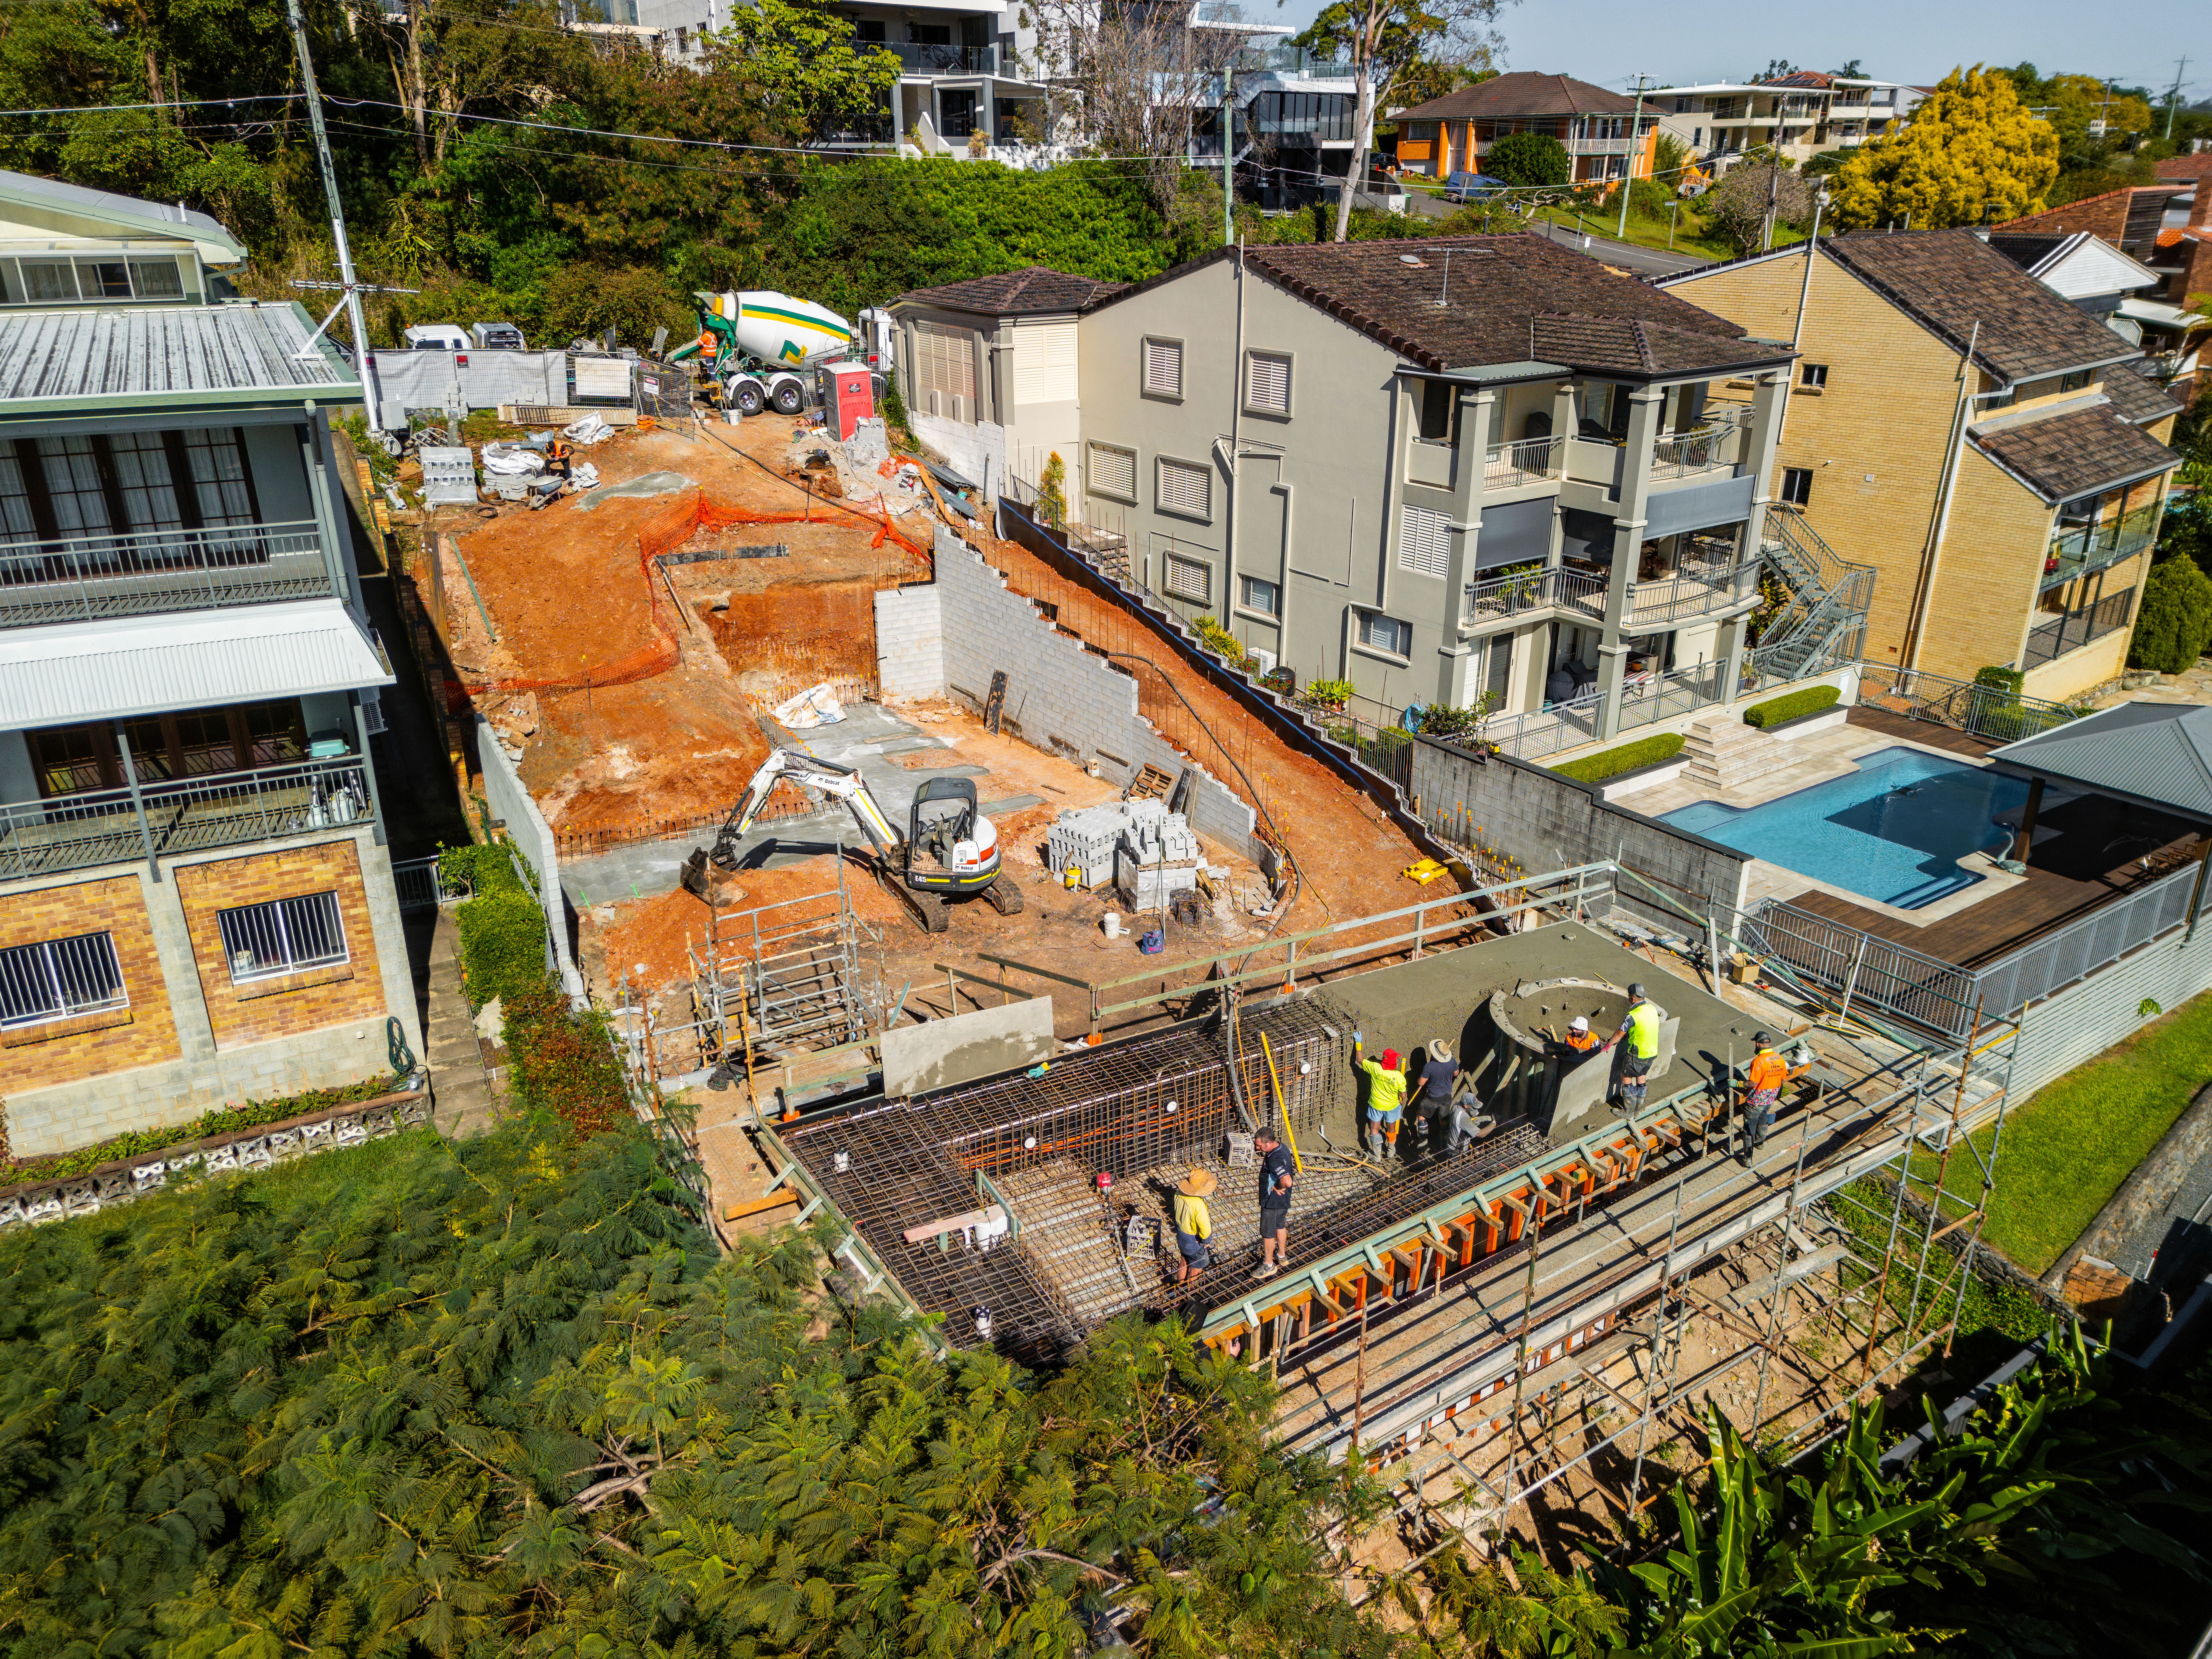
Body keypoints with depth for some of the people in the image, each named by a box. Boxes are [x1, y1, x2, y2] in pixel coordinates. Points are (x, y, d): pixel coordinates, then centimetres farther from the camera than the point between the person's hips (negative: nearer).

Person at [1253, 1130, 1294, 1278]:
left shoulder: (1274, 1160, -34)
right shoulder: (1283, 1148, -4)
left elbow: (1287, 1182, -46)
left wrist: (1277, 1187, -25)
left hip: (1272, 1202, -10)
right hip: (1284, 1200, 10)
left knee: (1268, 1234, 7)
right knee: (1280, 1226, 26)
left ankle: (1268, 1266, 22)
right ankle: (1282, 1256, 45)